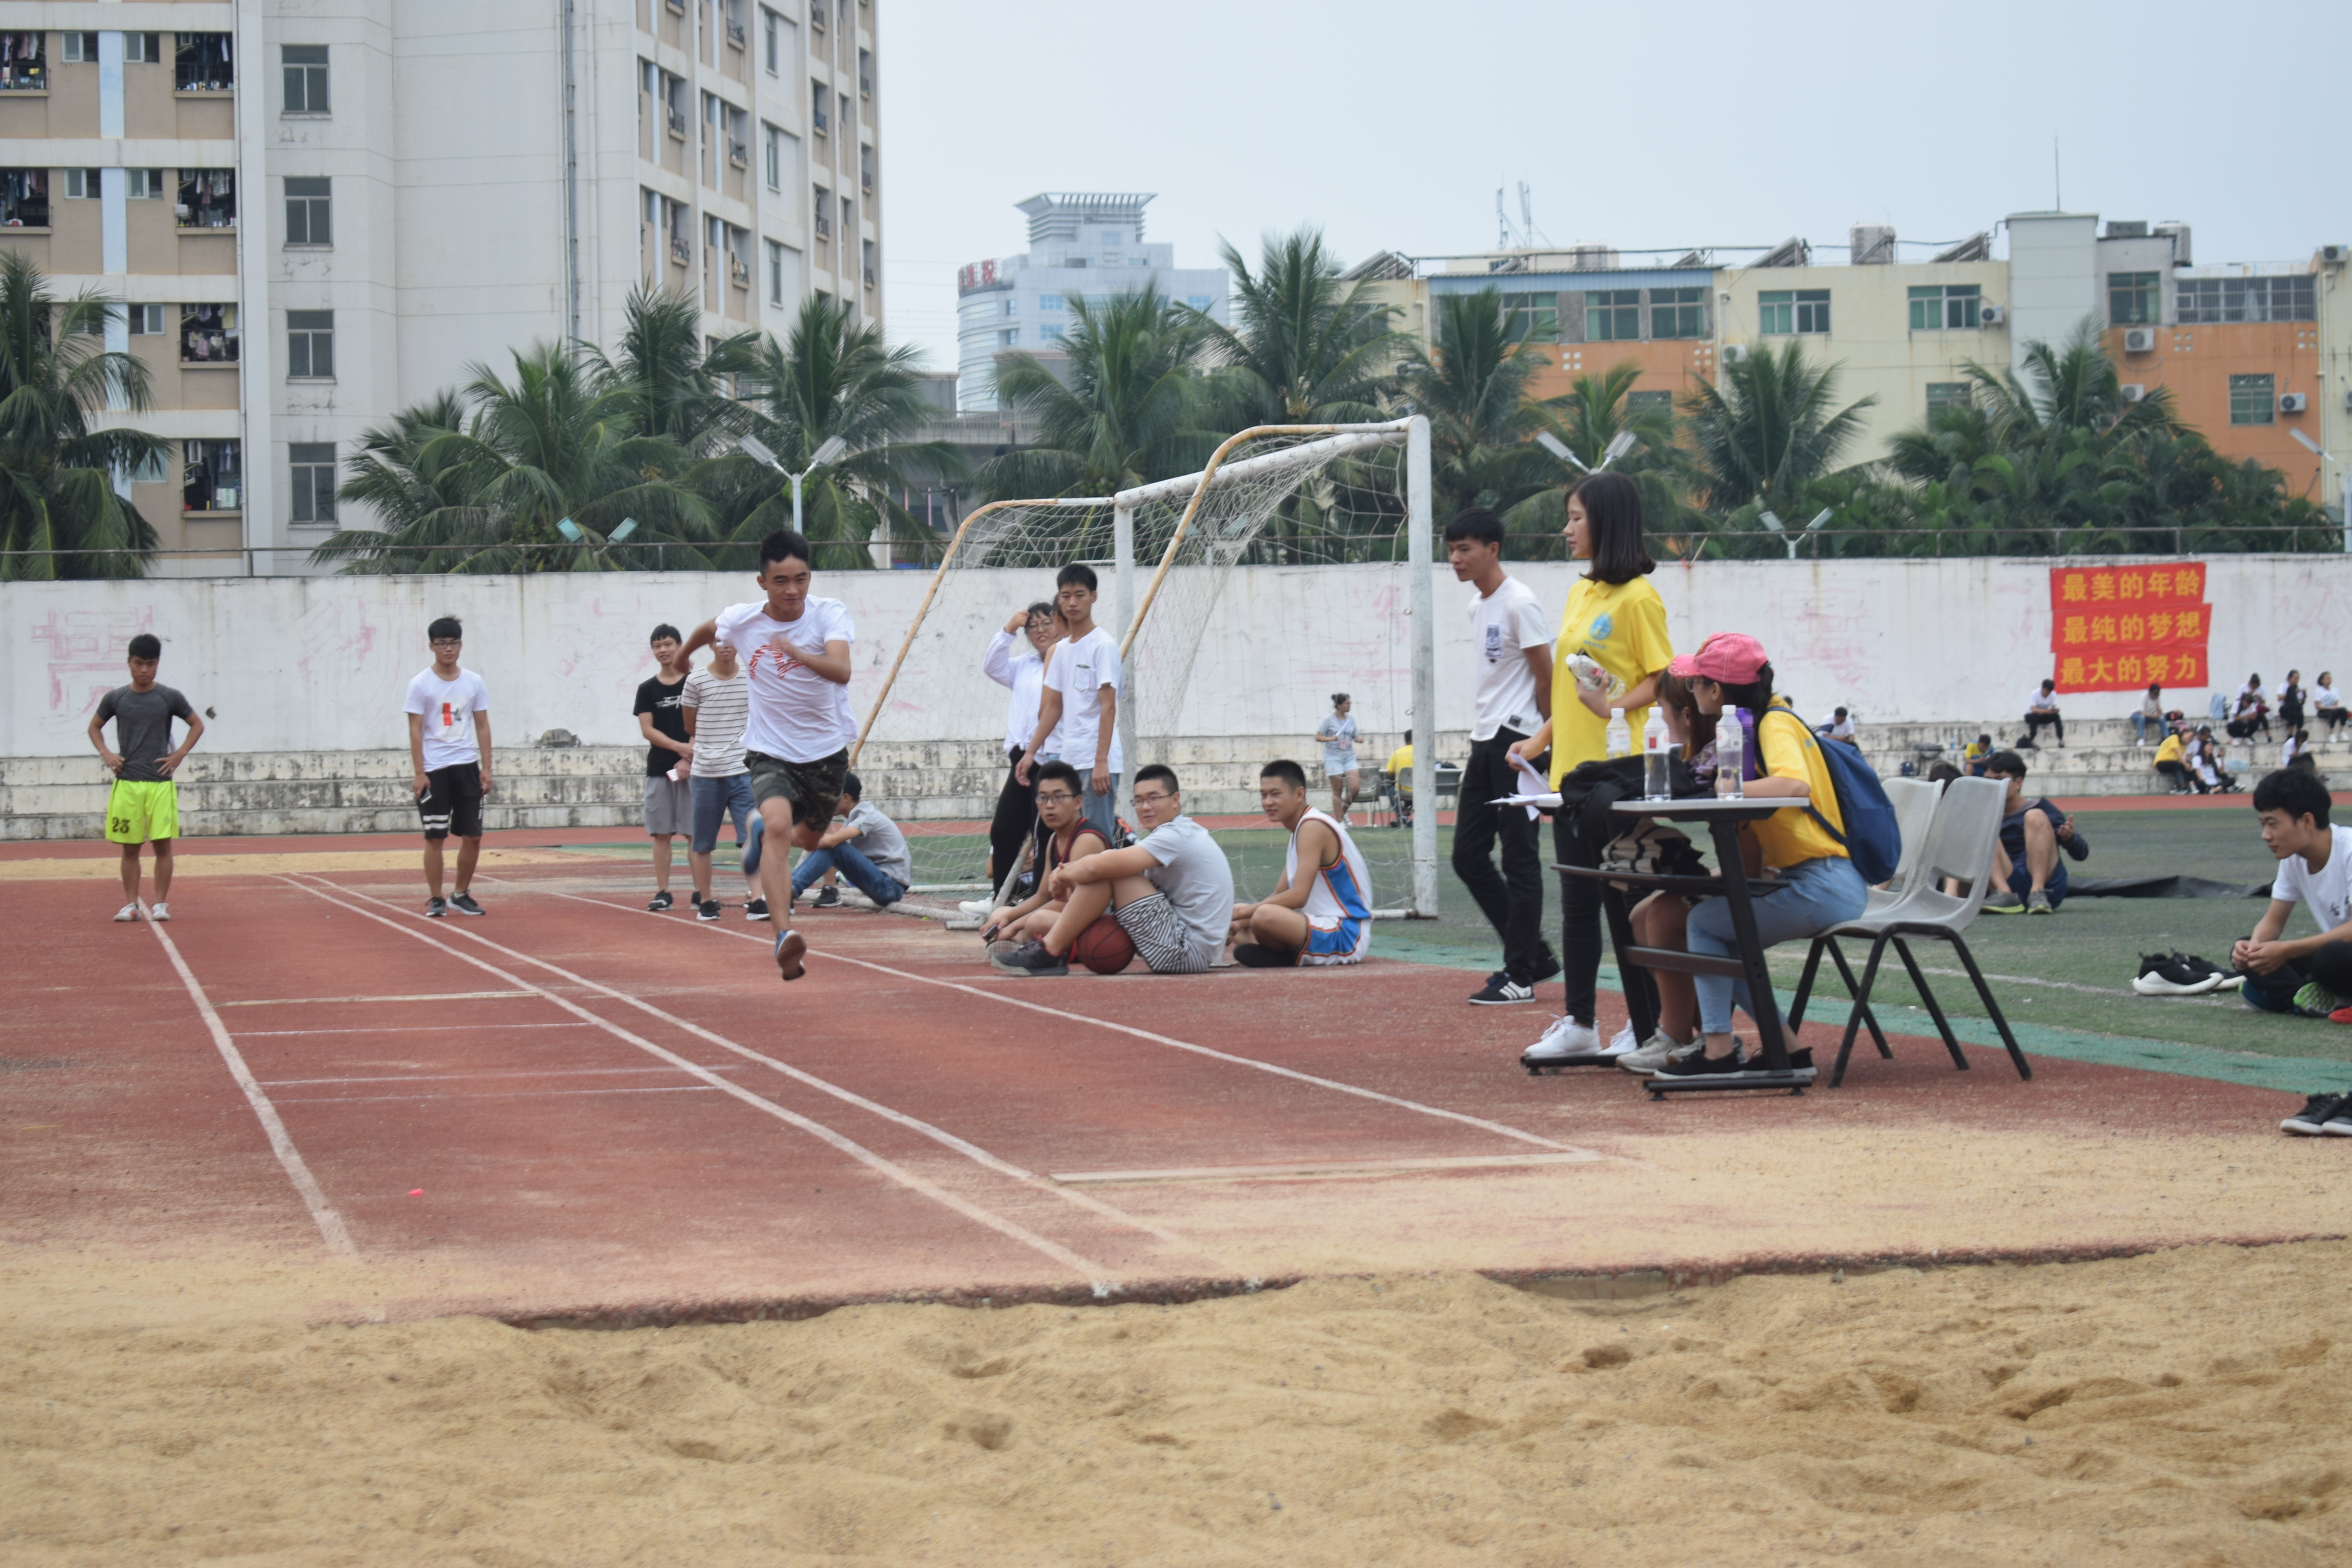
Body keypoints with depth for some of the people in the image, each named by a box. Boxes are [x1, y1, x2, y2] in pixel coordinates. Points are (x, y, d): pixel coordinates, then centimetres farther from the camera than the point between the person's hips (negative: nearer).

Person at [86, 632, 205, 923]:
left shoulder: (169, 698, 1)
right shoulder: (115, 699, 5)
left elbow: (197, 725, 12)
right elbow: (95, 727, 19)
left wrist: (180, 754, 1)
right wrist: (106, 754, 4)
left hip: (161, 782, -1)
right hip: (126, 782, 1)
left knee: (163, 845, -2)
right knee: (130, 847, 3)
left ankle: (161, 904, 5)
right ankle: (131, 904, 9)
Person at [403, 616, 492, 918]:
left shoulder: (474, 683, 7)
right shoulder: (421, 684, -3)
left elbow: (482, 726, 10)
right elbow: (415, 730, -5)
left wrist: (486, 768, 2)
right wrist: (419, 773, -11)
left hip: (467, 767, 4)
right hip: (434, 770, -3)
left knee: (473, 836, 3)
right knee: (435, 837, -2)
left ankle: (461, 896, 17)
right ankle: (435, 899, 5)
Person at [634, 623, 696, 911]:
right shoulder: (647, 689, 8)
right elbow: (647, 730, 0)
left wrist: (688, 760, -12)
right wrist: (679, 747, -14)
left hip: (691, 768, -2)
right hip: (658, 769, 2)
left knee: (695, 831, -3)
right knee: (661, 833, 2)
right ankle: (663, 892, 5)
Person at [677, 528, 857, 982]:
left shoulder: (829, 614, -18)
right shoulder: (740, 620, -11)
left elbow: (842, 671, -37)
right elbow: (707, 630, 15)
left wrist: (796, 652, -53)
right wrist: (684, 654, 33)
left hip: (826, 751, 1)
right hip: (770, 751, -1)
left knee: (809, 839, 21)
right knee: (778, 826, -28)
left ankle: (764, 834, 59)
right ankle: (785, 935, -39)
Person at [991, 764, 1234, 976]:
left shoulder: (1176, 836, -15)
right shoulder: (1183, 833, 18)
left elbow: (1094, 867, -24)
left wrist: (1064, 876, -4)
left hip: (1187, 951, -11)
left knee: (1105, 867, -15)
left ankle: (1050, 952, -9)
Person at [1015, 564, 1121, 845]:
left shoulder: (1103, 645, -7)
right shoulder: (1061, 649, 15)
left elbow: (1109, 707, -13)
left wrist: (1101, 761, -19)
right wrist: (1030, 753, 16)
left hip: (1097, 763, -8)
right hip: (1069, 761, 8)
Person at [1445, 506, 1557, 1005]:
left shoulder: (1519, 603, -12)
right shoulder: (1477, 604, 14)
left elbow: (1546, 678, -11)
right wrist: (1479, 747, 18)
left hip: (1516, 742, -9)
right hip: (1485, 740, 9)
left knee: (1519, 860, -4)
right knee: (1468, 855, 8)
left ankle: (1520, 976, 1)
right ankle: (1535, 956, 17)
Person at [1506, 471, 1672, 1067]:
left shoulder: (1638, 597, -10)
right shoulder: (1580, 592, 15)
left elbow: (1663, 680, -12)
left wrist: (1616, 706, -27)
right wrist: (1541, 739, 16)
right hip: (1571, 769, 8)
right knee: (1577, 901, 11)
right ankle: (1576, 1024, 18)